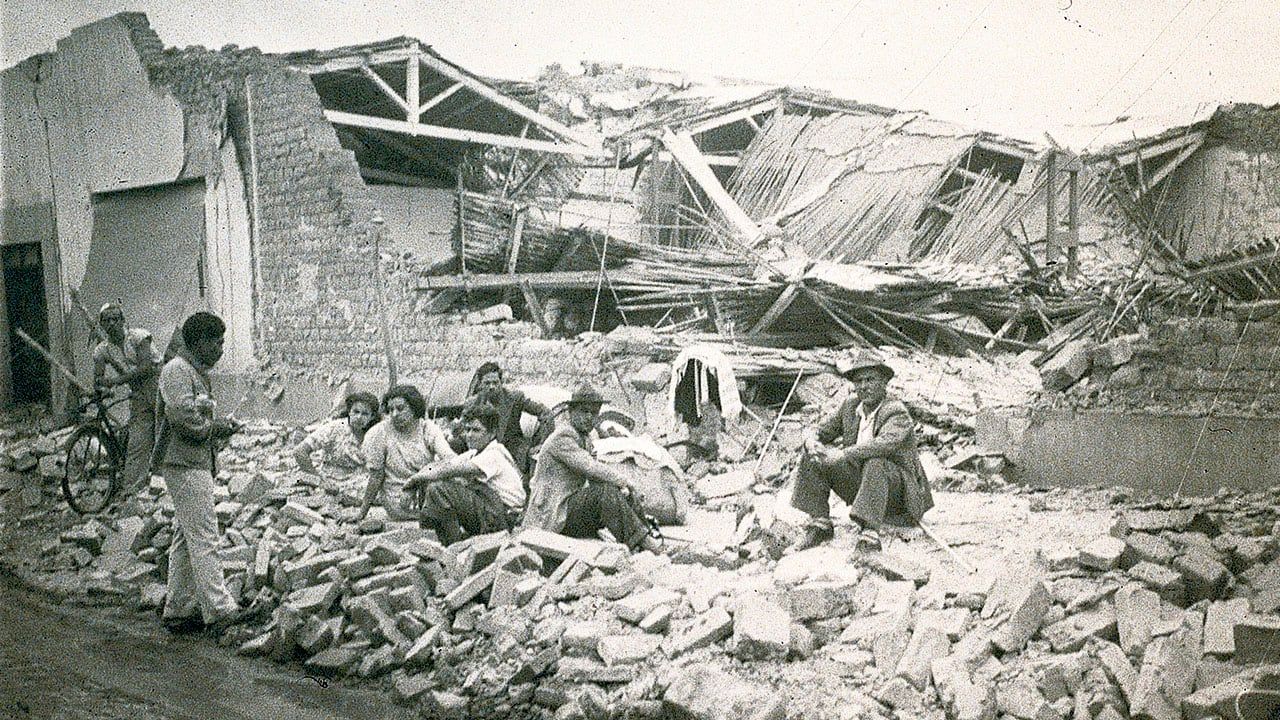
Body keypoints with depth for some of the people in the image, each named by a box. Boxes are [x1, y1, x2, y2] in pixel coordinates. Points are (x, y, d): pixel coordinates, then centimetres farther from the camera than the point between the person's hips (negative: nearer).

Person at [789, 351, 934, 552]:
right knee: (814, 457, -7)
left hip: (898, 493, -6)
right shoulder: (851, 405, 5)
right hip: (861, 485, 7)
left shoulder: (897, 412, -16)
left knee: (875, 461, -37)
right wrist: (812, 442, -15)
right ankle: (820, 526, -9)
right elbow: (821, 432, 10)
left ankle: (869, 534, -41)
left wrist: (842, 455, -41)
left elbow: (884, 444, -36)